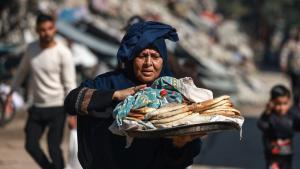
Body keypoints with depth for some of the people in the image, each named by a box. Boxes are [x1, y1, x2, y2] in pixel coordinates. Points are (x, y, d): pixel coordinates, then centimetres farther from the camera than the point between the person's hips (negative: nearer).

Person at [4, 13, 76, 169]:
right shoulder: (32, 48, 3)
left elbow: (70, 85, -12)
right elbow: (22, 71, 19)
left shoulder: (63, 53, -13)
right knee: (30, 145, 4)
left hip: (57, 108, -5)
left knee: (53, 147, -10)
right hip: (38, 107, 5)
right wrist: (11, 93, 18)